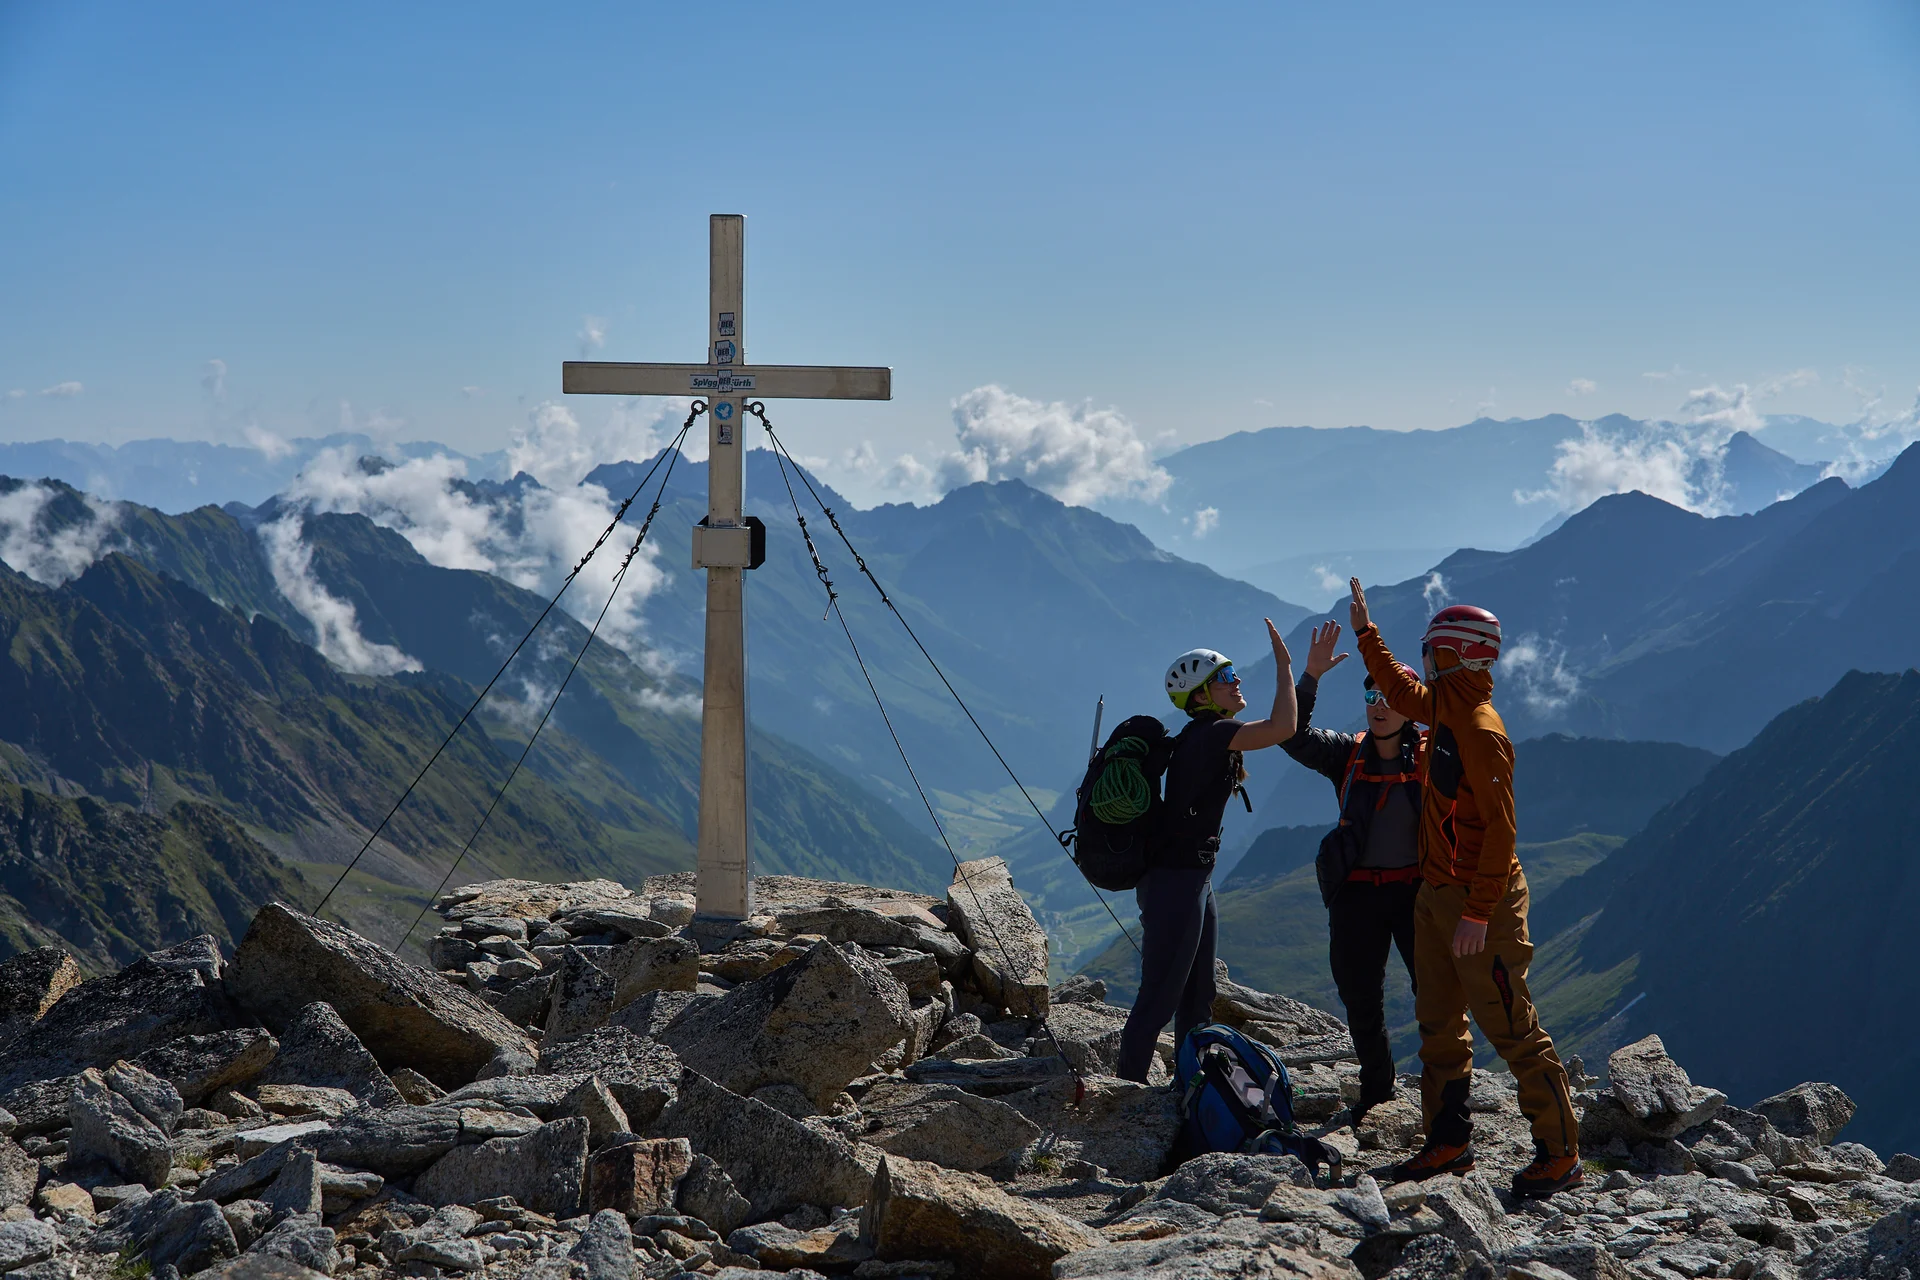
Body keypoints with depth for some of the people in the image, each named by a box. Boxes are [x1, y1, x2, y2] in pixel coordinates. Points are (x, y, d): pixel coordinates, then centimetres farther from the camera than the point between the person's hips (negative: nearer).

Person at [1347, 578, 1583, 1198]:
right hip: (1436, 893, 10)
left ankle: (1560, 1152, 1)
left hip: (1480, 900, -10)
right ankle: (1450, 1141, 23)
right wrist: (1365, 631, 33)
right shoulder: (1444, 708, 6)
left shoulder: (1480, 731, -21)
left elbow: (1500, 829, -24)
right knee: (1439, 1024, 14)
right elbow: (1401, 691, 31)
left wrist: (1478, 912, -24)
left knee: (1512, 1030, -5)